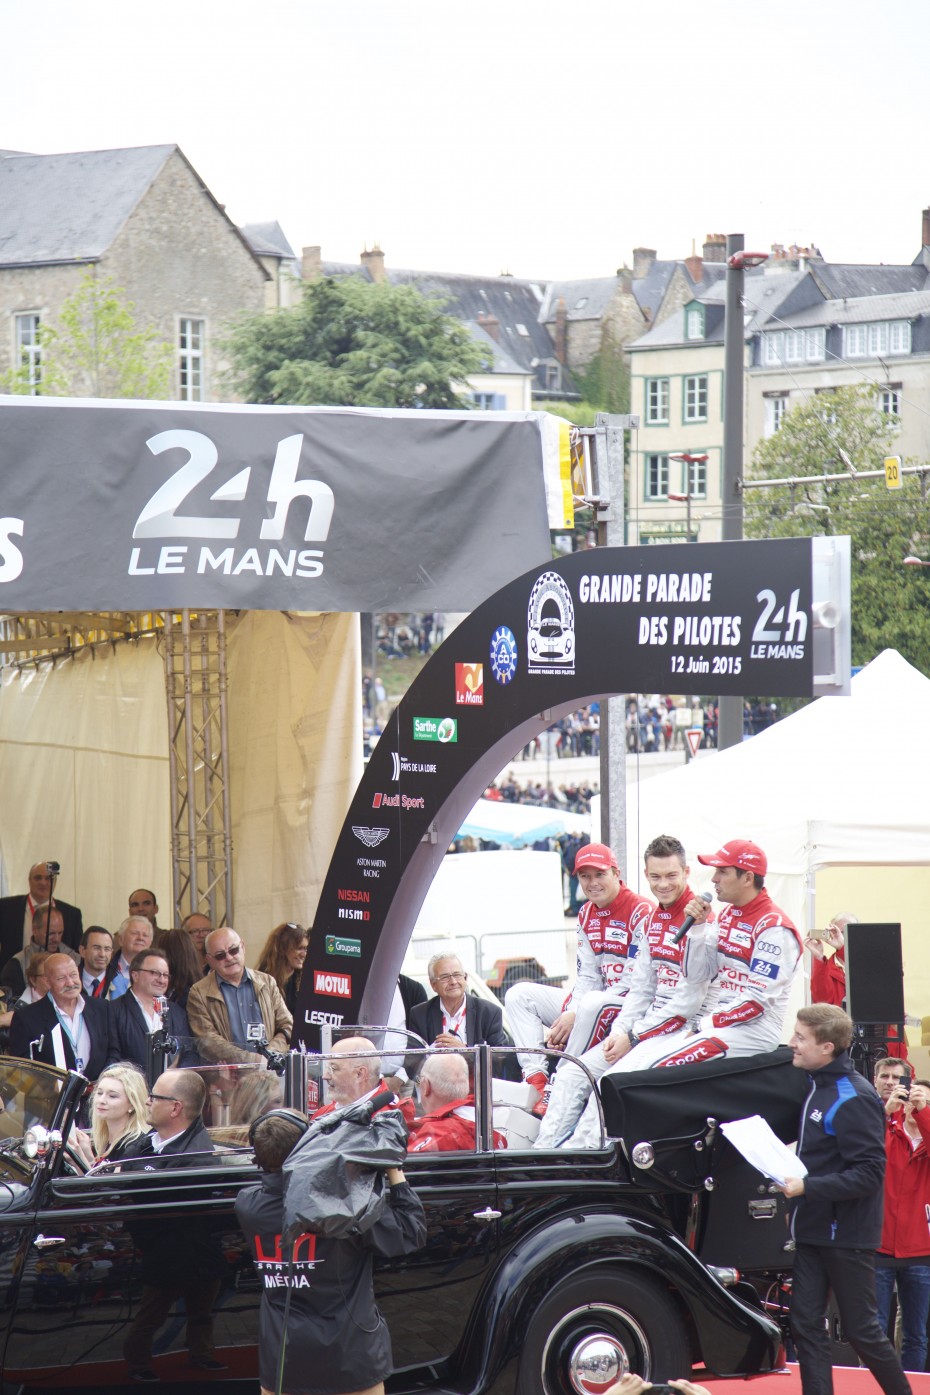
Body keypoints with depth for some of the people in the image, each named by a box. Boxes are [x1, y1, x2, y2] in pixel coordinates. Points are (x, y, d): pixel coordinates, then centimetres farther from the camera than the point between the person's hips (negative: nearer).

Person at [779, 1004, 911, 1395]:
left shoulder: (854, 1098, -18)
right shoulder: (816, 1088, 9)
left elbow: (869, 1173, -22)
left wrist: (808, 1187, -27)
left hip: (847, 1236, -8)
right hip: (813, 1232, 8)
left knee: (860, 1328, 2)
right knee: (806, 1324, 4)